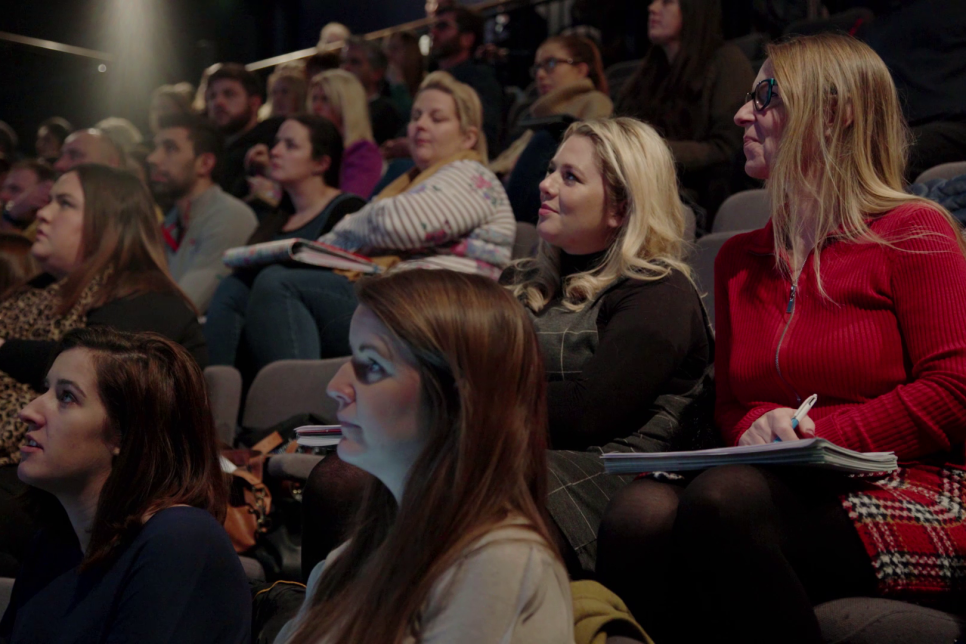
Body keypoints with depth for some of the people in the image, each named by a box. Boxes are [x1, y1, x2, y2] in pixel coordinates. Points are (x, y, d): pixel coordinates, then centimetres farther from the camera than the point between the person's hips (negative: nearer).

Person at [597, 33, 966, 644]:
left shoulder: (913, 234, 2)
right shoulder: (739, 260, 22)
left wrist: (819, 434, -12)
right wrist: (758, 427, -3)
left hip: (916, 494, -5)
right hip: (787, 486, 5)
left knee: (722, 499, -35)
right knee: (640, 511, -29)